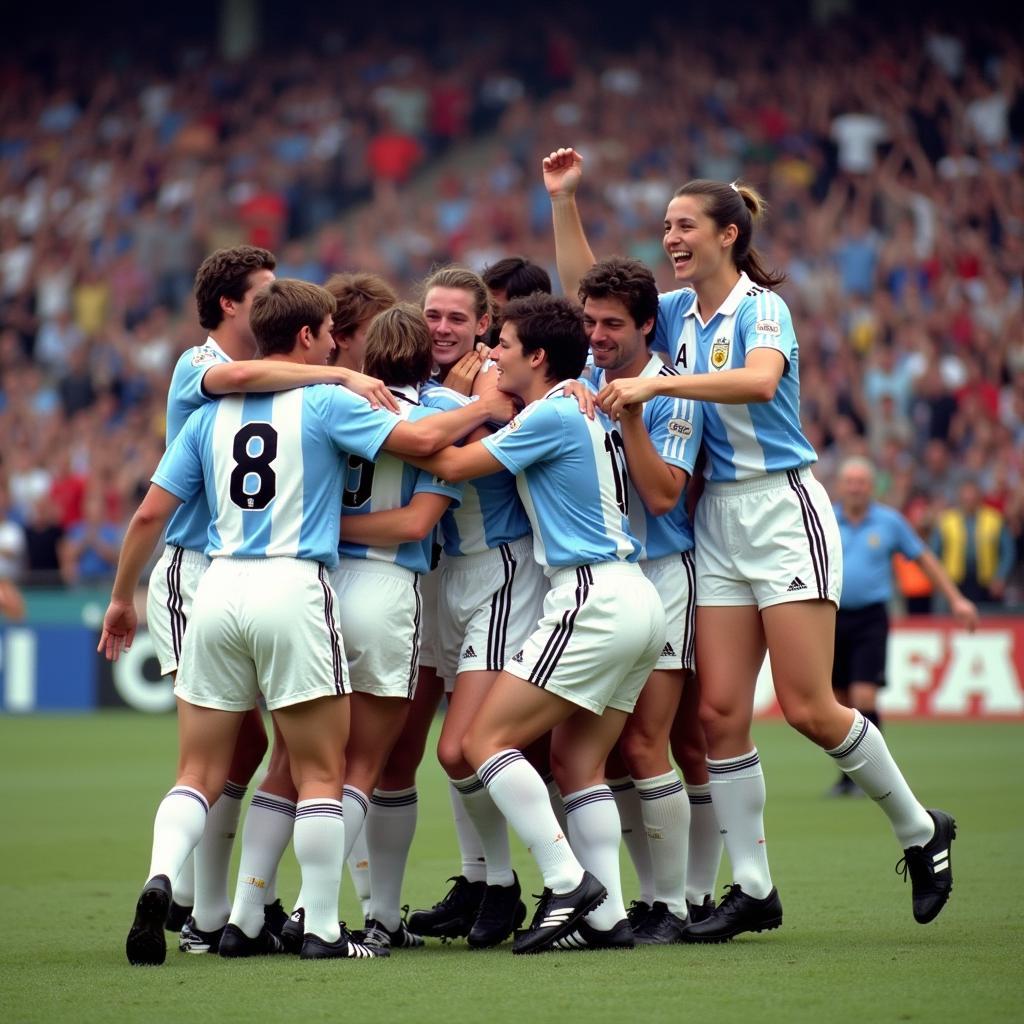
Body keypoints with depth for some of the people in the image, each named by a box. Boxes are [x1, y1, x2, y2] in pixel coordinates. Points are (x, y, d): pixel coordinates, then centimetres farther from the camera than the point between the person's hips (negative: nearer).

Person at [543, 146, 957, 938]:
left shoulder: (762, 306, -10)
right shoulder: (679, 311, 10)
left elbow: (759, 379, -30)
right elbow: (587, 291, 18)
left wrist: (656, 383, -34)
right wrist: (564, 201, 7)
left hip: (784, 509, -7)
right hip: (718, 519, 7)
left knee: (808, 707, -9)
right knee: (720, 709, -2)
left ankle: (921, 831, 11)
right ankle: (753, 888, 5)